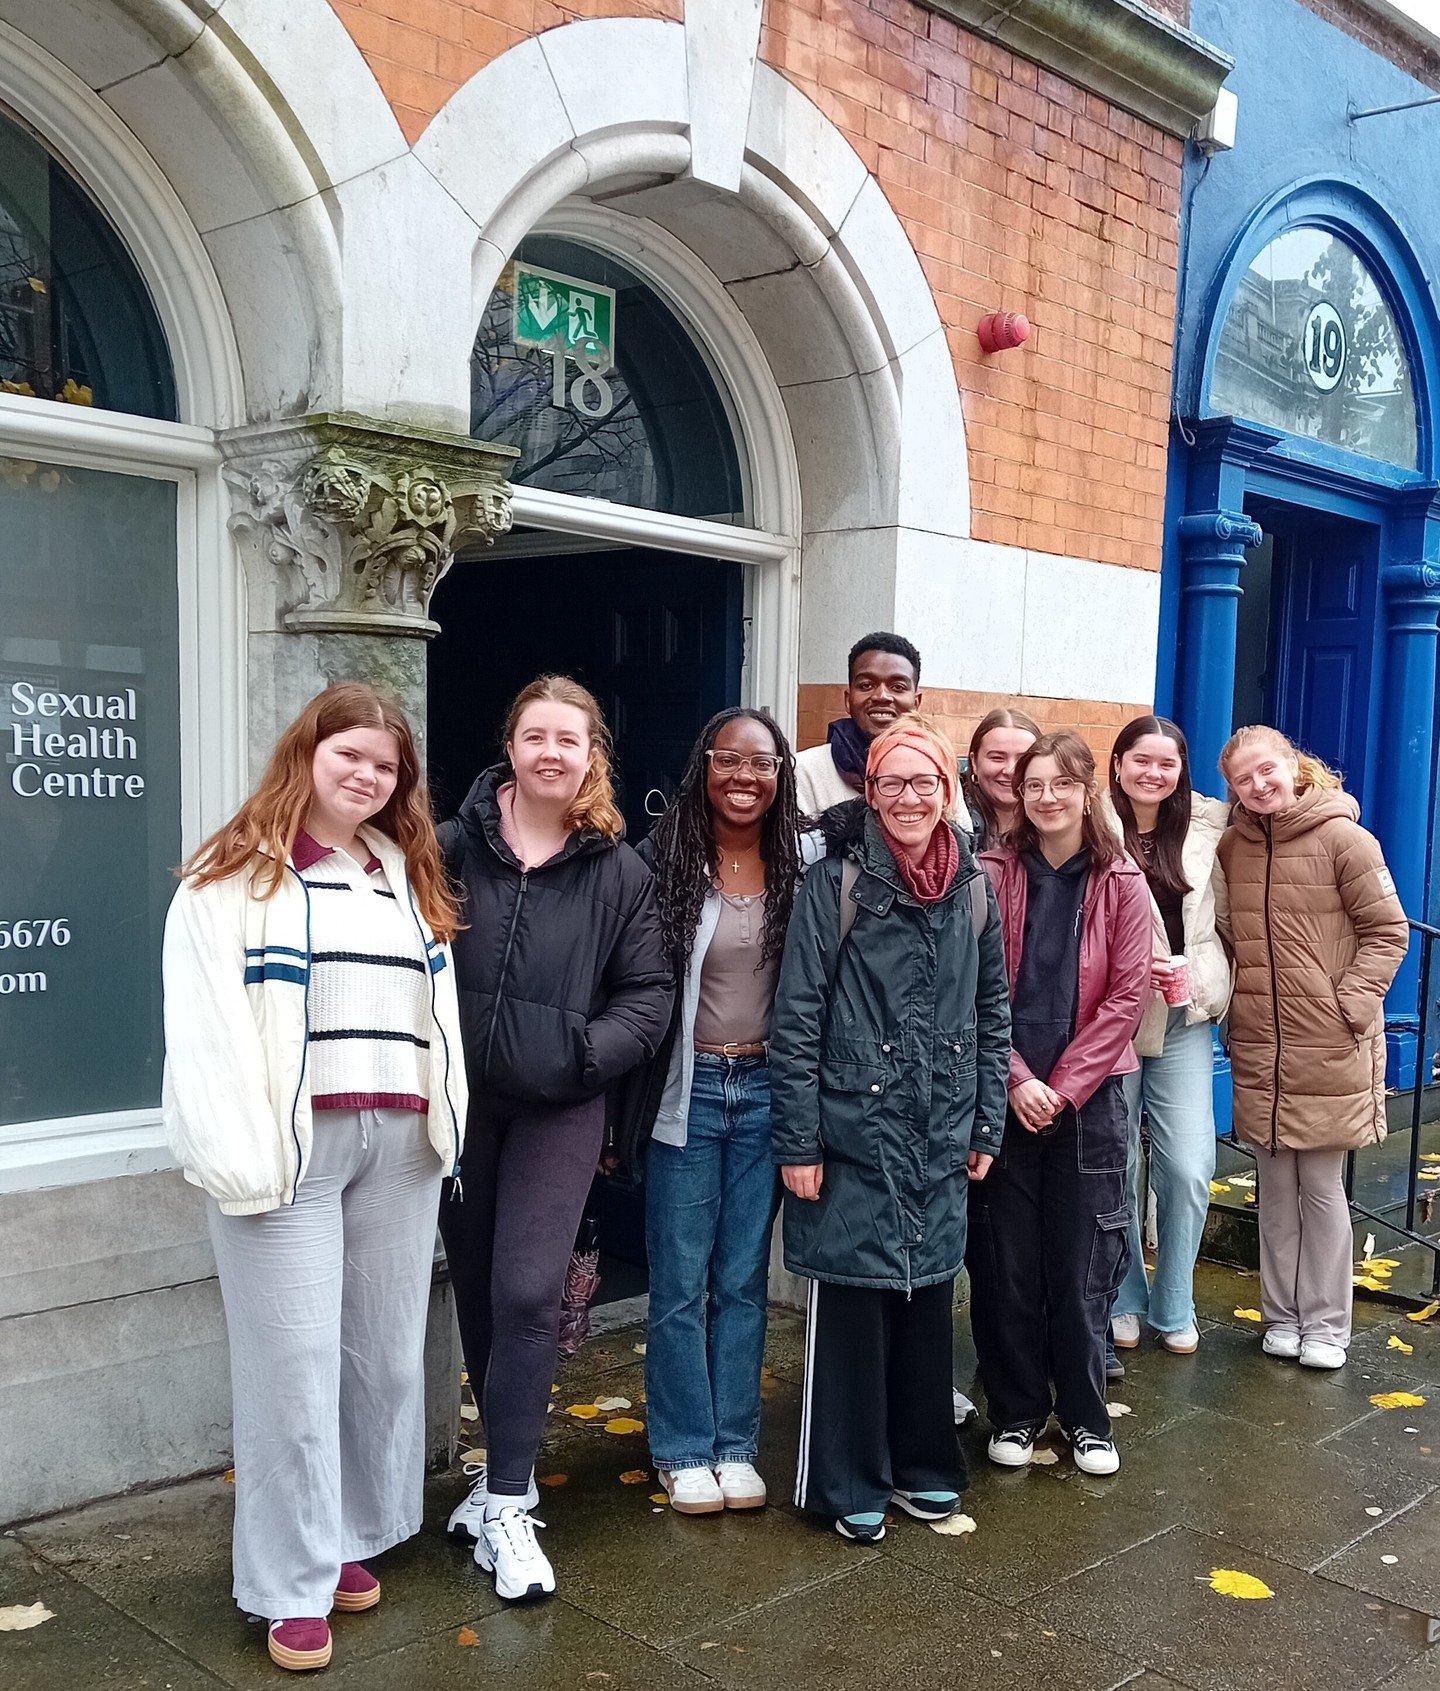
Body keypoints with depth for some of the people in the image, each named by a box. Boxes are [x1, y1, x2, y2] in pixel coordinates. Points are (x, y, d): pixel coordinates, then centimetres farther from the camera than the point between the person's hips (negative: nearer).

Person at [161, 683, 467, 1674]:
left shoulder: (410, 876, 16)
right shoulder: (232, 878, -3)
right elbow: (205, 1032, -10)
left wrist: (447, 1125, 8)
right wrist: (235, 1160, -17)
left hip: (400, 1142, 6)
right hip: (291, 1144, -5)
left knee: (386, 1352, 13)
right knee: (295, 1363, 1)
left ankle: (351, 1539, 30)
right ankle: (295, 1584, 15)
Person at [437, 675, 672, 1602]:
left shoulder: (620, 871, 0)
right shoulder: (455, 846, 0)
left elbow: (649, 993, 1)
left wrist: (587, 1052, -13)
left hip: (559, 1109, -2)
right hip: (461, 1099, 2)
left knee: (527, 1294, -7)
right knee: (477, 1291, 13)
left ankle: (506, 1502, 6)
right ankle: (509, 1461, 32)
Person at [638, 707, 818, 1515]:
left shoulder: (808, 863, -2)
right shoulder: (665, 860, -8)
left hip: (767, 1090, 2)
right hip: (688, 1089, -2)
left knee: (744, 1277, 12)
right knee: (681, 1281, 7)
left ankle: (735, 1444, 26)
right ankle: (684, 1449, 23)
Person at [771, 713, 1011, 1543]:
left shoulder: (974, 887, 5)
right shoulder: (837, 882, -9)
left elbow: (993, 1013, 11)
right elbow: (798, 1015, -9)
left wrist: (988, 1125, 9)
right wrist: (798, 1141, -11)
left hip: (940, 1140, 4)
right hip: (854, 1132, -4)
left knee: (929, 1297, 15)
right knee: (852, 1303, 4)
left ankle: (924, 1462, 32)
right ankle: (851, 1482, 20)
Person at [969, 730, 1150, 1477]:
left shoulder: (1122, 883, 0)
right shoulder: (994, 875, -2)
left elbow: (1126, 995, -4)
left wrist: (1064, 1086, -10)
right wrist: (1017, 1080, -12)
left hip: (1088, 1098, 0)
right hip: (1004, 1095, 0)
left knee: (1082, 1263, 6)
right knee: (1005, 1262, 6)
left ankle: (1086, 1417, 22)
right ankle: (1016, 1412, 21)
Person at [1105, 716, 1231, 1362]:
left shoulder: (1205, 830, 5)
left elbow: (1221, 913, 17)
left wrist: (1195, 972, 3)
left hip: (1184, 1022, 3)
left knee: (1188, 1171, 0)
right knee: (1115, 1170, 7)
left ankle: (1173, 1308, 19)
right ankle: (1123, 1301, 26)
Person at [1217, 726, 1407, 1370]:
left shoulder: (1343, 838, -8)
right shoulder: (1232, 846, 5)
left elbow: (1388, 931, -5)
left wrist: (1351, 1005, -12)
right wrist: (1235, 1003, 6)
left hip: (1329, 1051, -4)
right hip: (1258, 1051, 4)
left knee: (1322, 1188, 5)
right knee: (1276, 1190, 12)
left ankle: (1326, 1323, 19)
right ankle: (1282, 1315, 25)